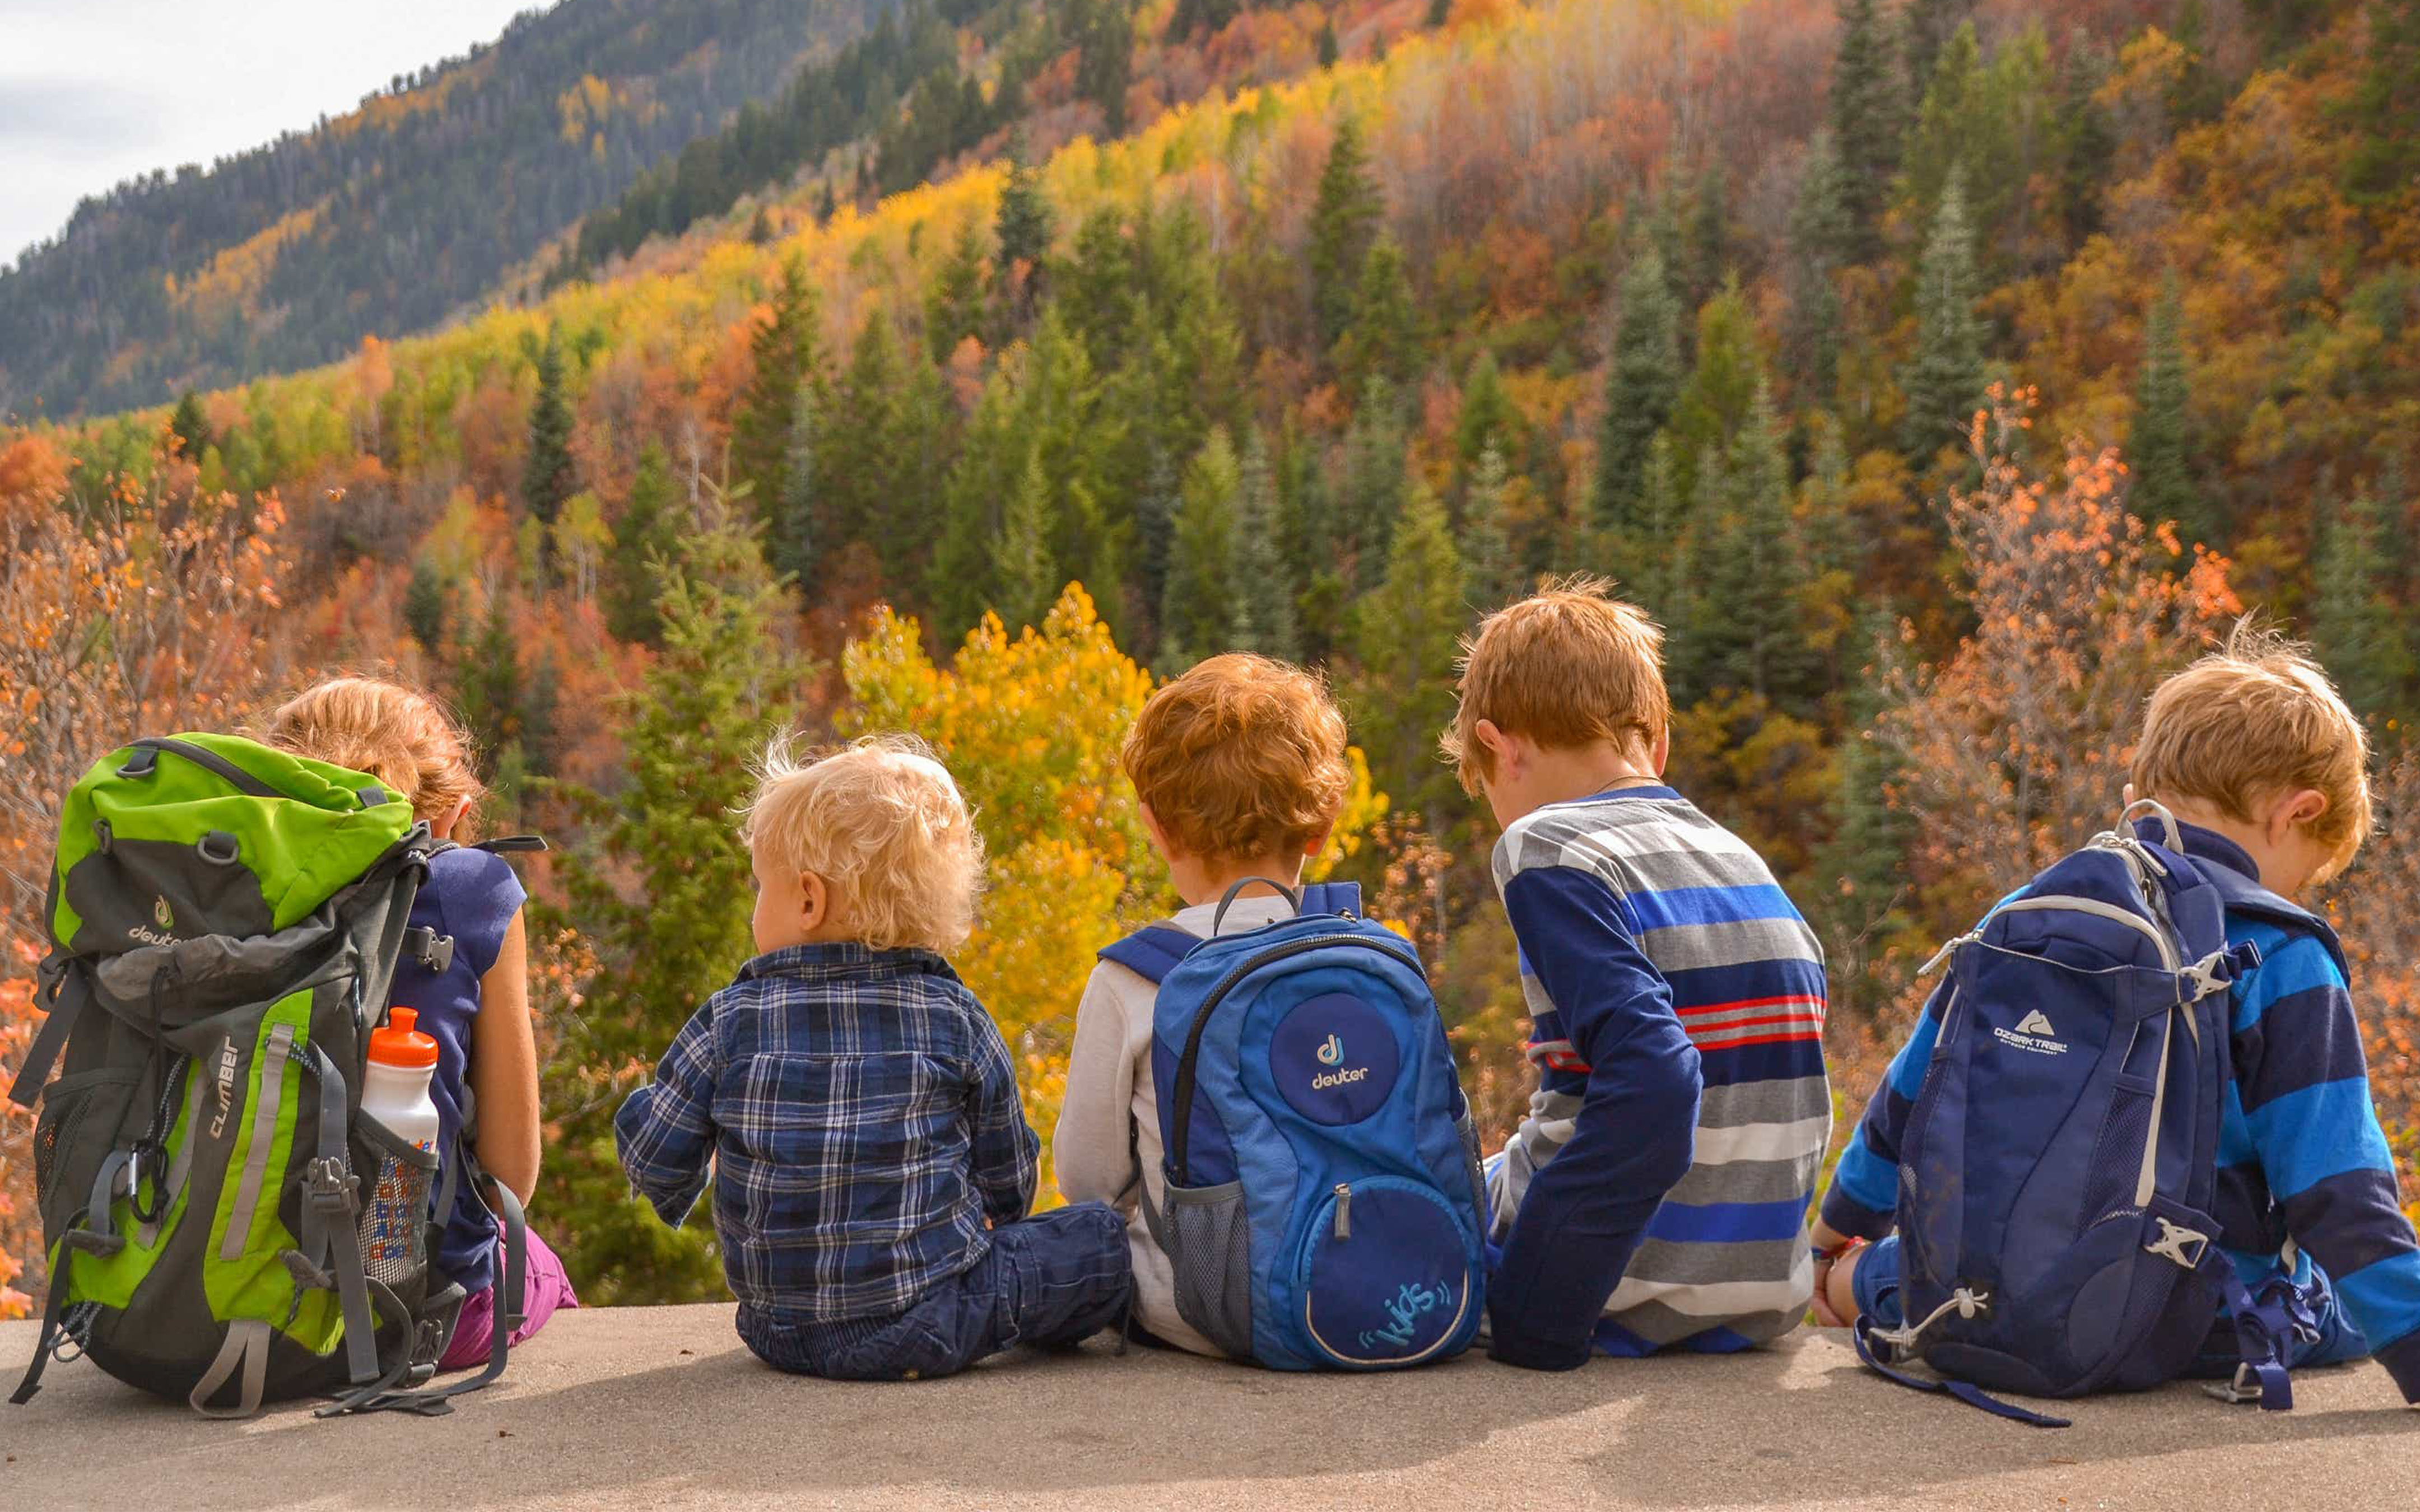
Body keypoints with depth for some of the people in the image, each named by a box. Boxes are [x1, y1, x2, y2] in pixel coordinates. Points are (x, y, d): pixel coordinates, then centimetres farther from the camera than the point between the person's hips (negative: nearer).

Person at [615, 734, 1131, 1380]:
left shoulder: (729, 1023, -5)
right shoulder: (955, 1019, -6)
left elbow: (654, 1159, 3)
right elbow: (1008, 1177, 6)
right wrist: (989, 1219, 30)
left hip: (780, 1333, 3)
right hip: (928, 1326, -3)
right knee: (1101, 1236, 7)